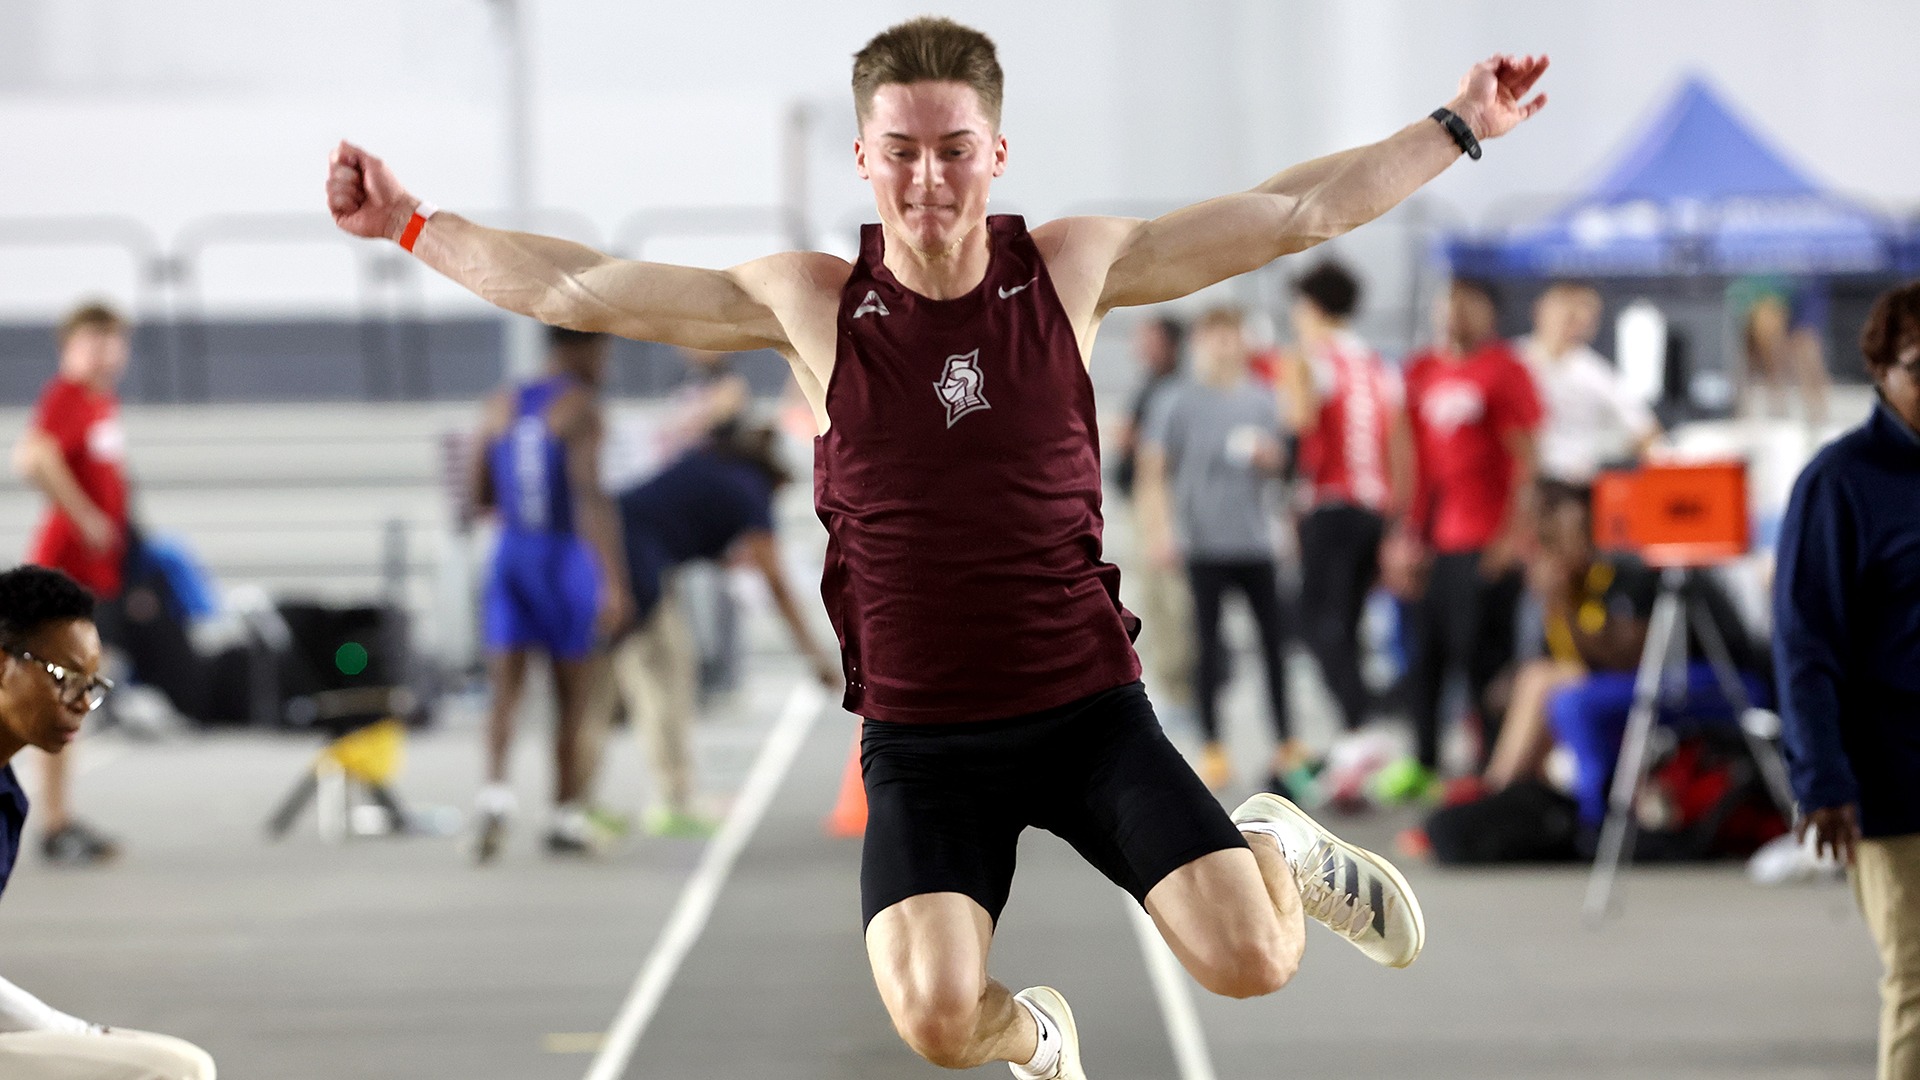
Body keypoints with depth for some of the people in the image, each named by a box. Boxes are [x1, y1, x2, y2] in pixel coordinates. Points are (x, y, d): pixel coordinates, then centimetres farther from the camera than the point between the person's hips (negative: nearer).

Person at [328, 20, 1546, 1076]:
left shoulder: (1071, 270, -3)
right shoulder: (810, 303, -4)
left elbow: (1295, 212, 1)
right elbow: (583, 290, 0)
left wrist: (1458, 128, 0)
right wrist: (411, 225, -3)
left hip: (1088, 704, 0)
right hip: (920, 737, 0)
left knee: (1252, 962, -13)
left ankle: (1279, 848, 27)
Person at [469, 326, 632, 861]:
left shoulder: (501, 405, 9)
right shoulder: (580, 407, -10)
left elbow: (481, 494, 15)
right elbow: (591, 495, -21)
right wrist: (614, 581, -25)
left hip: (511, 555, 4)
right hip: (567, 558, -4)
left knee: (504, 690, -3)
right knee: (573, 696, 10)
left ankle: (495, 790, -27)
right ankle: (567, 816, 17)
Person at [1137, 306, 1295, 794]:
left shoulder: (1261, 401, 11)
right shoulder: (1177, 403, 0)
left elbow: (1282, 461, 21)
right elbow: (1153, 473, -1)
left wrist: (1268, 456, -2)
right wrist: (1159, 531, -11)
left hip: (1257, 541, 3)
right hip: (1204, 545, -3)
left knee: (1275, 642, -1)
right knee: (1208, 648, -1)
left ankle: (1286, 744, 7)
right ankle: (1212, 747, 8)